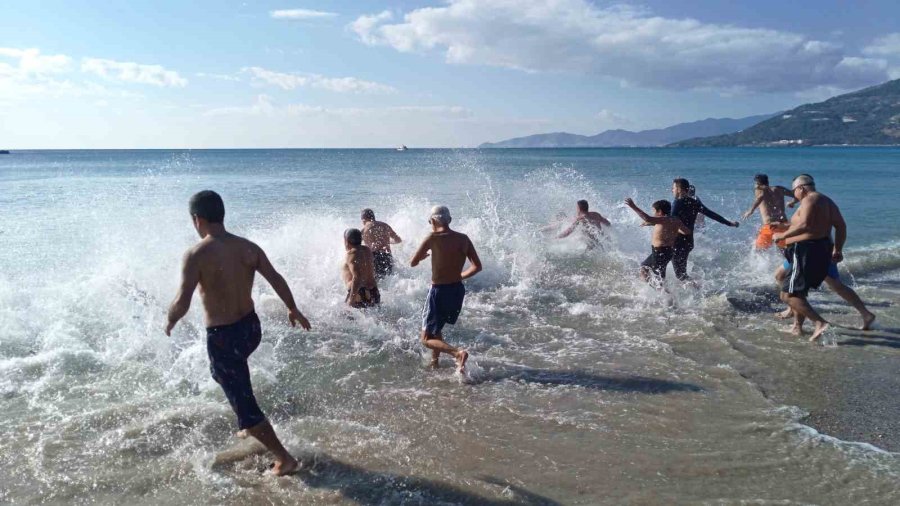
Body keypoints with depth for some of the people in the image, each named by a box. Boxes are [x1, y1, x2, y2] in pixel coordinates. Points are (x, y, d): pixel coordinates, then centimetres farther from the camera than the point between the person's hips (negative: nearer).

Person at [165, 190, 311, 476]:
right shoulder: (248, 247, -2)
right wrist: (293, 310, 15)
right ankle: (250, 428, 43)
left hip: (223, 337, -7)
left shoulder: (196, 255, -18)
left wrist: (170, 321, 1)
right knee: (223, 371, 35)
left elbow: (182, 303, -21)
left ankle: (284, 459, 8)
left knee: (244, 403, 4)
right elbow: (277, 280, 1)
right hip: (251, 328, 7)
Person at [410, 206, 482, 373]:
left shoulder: (433, 238, -13)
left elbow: (413, 263, -9)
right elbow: (477, 266, 0)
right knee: (436, 329, 29)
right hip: (458, 290, 6)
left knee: (427, 339, 3)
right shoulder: (463, 239, 1)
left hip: (439, 291, -6)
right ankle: (434, 363, 36)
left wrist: (422, 256, 13)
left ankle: (458, 353, -19)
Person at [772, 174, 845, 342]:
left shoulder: (809, 200, -11)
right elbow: (841, 226, 14)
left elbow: (804, 225, -26)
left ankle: (820, 323, -19)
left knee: (788, 295, -10)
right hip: (822, 251, 11)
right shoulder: (827, 201, 18)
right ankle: (797, 326, 27)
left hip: (807, 252, -11)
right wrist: (838, 249, 15)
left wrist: (783, 235, -17)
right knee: (799, 291, 24)